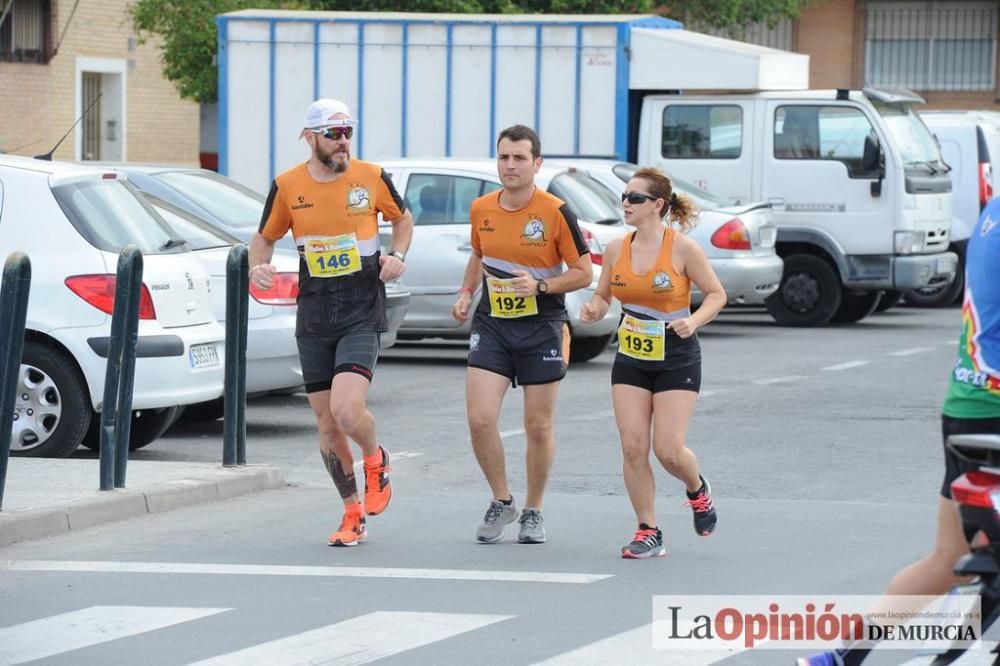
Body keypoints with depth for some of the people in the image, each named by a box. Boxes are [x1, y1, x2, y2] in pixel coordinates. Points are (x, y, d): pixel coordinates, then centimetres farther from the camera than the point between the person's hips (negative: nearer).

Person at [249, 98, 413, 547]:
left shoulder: (371, 177, -1)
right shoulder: (287, 186, 1)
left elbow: (402, 218, 16)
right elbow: (264, 238, 14)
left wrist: (397, 255, -2)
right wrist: (258, 267, -7)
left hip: (362, 312, -3)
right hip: (313, 315, 3)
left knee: (347, 410, -21)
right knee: (326, 423, 5)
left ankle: (376, 460, 14)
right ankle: (353, 513, 21)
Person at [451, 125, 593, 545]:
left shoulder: (555, 213, -11)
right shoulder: (481, 210, 3)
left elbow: (584, 273, -7)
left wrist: (540, 285, -20)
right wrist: (466, 293, 9)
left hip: (542, 328, -3)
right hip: (491, 324, 3)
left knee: (538, 426, 5)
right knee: (480, 418, -9)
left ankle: (533, 511, 22)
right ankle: (501, 502, 12)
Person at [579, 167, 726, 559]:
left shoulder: (683, 248, -13)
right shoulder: (616, 250, 0)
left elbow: (716, 294, -5)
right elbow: (603, 296, 13)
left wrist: (694, 320, -23)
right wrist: (594, 310, -10)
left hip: (677, 359, -4)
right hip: (630, 359, 4)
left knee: (668, 450, -9)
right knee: (632, 446, -5)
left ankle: (698, 491, 26)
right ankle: (648, 533, 6)